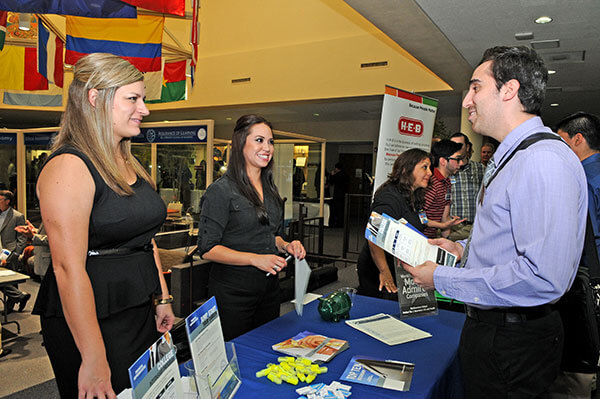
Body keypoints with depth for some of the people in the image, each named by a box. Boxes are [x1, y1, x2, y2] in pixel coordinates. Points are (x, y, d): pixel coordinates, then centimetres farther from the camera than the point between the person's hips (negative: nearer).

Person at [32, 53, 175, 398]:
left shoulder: (130, 164, 10)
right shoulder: (69, 166, -17)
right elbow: (69, 269, -22)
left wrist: (162, 299, 14)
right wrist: (93, 359, -21)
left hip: (141, 311, 8)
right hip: (91, 320, -8)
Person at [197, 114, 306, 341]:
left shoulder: (270, 190, 11)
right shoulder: (221, 190, -12)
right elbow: (207, 249, -15)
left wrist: (286, 246, 0)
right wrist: (255, 259, -23)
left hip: (269, 287, 7)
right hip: (233, 290, -7)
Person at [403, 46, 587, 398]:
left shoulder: (544, 160, -23)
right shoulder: (508, 158, 12)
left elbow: (543, 278, -31)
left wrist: (443, 279, -23)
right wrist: (464, 248, 6)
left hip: (516, 342, -9)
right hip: (487, 326, 9)